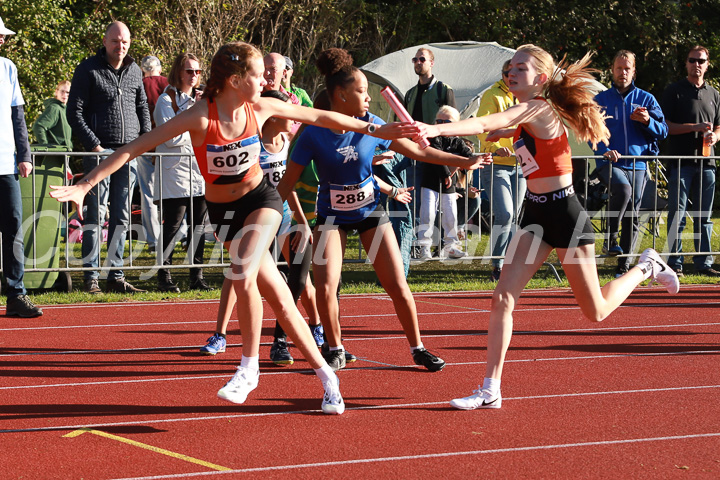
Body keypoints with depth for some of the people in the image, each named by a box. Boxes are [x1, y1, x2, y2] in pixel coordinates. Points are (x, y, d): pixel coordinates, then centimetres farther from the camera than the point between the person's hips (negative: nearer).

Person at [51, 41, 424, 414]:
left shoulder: (260, 109, -12)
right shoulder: (201, 117, -24)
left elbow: (321, 118, 3)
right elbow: (136, 147, -27)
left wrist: (378, 130, 8)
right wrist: (86, 185, -34)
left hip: (261, 200, 1)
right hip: (223, 211, 0)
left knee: (243, 275, -26)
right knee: (278, 298, -5)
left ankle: (249, 367, -8)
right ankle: (325, 375, 8)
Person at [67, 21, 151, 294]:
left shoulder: (134, 71, 12)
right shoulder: (88, 70, -3)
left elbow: (142, 107, 23)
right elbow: (74, 112, -5)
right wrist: (93, 145, -12)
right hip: (100, 151, -5)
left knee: (121, 217, 7)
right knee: (95, 215, -5)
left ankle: (116, 276, 12)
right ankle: (91, 278, -2)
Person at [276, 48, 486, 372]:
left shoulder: (373, 126, -11)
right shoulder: (314, 135, -18)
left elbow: (419, 151, -2)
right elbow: (288, 182, -11)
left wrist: (465, 162, -2)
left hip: (370, 211, 2)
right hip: (332, 216, -2)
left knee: (398, 286, -2)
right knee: (325, 287, -16)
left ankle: (417, 348, 15)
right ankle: (335, 350, 7)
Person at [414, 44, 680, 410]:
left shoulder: (538, 109, -22)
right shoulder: (527, 115, 4)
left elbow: (485, 124, -38)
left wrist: (438, 129, -50)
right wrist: (508, 133, 12)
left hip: (565, 214, -8)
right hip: (535, 215, 8)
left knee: (596, 312, 9)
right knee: (502, 299, -7)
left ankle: (646, 267, 35)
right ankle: (490, 391, -4)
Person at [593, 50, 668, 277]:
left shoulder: (646, 99, 13)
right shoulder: (601, 100, 8)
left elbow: (663, 131, 10)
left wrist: (648, 121, -12)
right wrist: (604, 150, -20)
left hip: (638, 165, 3)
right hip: (610, 164, -3)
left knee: (632, 217, 3)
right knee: (622, 188, -35)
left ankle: (624, 265, 11)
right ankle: (610, 239, -26)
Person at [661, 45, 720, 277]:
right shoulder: (674, 91, 2)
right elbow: (666, 126, -4)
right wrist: (695, 127, -14)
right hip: (680, 161, -4)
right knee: (677, 214, -4)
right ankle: (674, 262, 0)